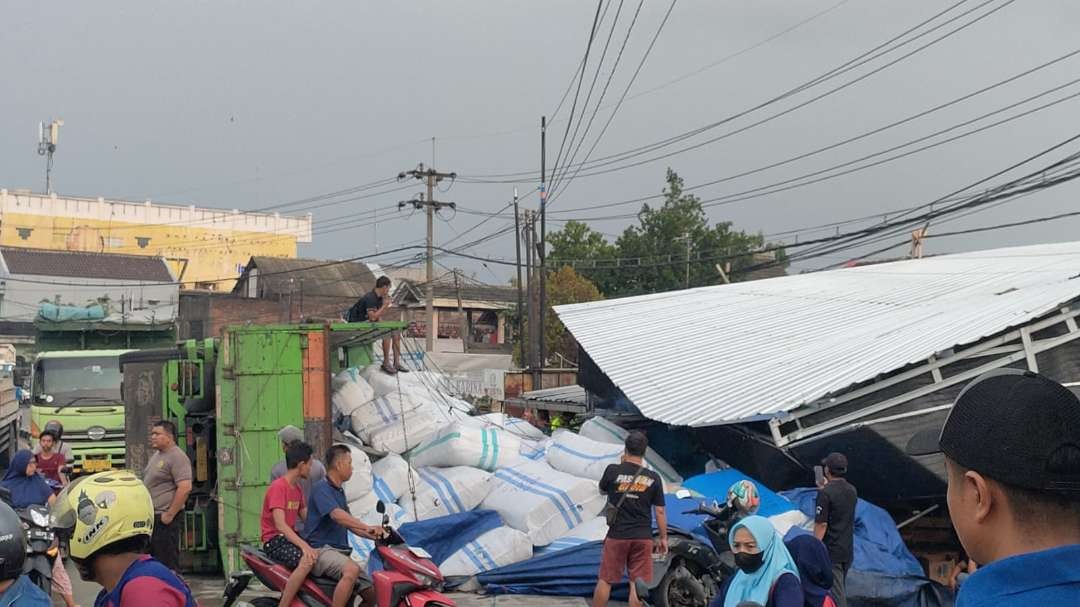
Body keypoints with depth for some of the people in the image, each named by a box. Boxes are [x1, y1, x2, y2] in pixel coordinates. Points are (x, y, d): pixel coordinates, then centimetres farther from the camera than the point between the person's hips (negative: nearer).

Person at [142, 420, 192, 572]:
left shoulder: (177, 457, -14)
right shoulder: (156, 455, 17)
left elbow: (185, 488, -23)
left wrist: (169, 515, -21)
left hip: (165, 519, -10)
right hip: (151, 517, 10)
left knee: (168, 563, -7)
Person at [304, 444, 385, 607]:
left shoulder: (339, 491, 21)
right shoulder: (321, 488, -10)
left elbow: (349, 524, 25)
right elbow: (336, 515, -27)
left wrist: (375, 536, 11)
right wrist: (367, 527, -39)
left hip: (340, 551, 9)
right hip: (321, 550, -9)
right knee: (352, 570, -38)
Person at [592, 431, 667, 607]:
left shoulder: (613, 471, -6)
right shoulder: (653, 478, -3)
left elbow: (602, 490, 15)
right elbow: (659, 511, 0)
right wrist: (663, 538, 10)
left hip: (617, 535, -1)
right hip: (643, 537, 1)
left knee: (605, 580, 9)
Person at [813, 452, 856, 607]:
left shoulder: (825, 493, -17)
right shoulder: (852, 491, 6)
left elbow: (821, 524, -19)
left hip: (831, 552, -8)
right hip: (848, 551, 8)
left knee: (836, 593, -5)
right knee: (841, 589, 19)